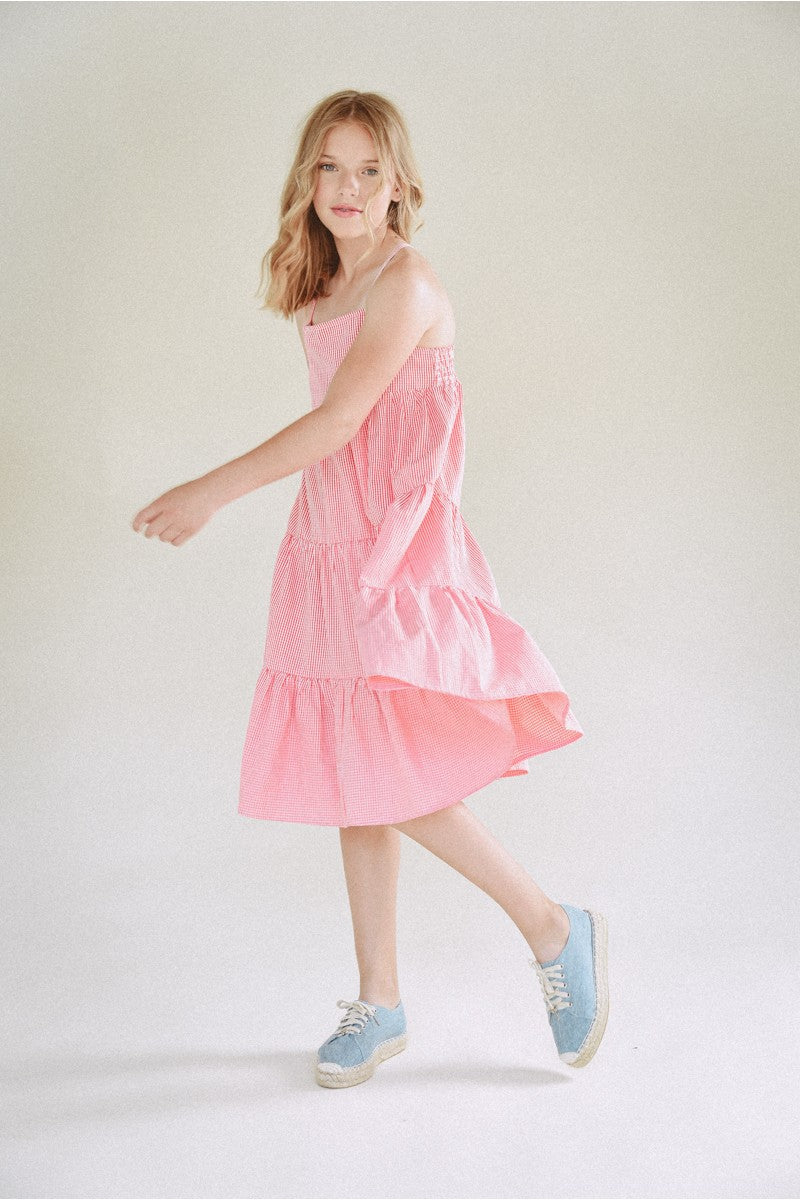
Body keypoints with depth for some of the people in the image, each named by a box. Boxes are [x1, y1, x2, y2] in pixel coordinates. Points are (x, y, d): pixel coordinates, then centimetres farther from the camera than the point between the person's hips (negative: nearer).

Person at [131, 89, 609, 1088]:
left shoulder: (406, 284, -10)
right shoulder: (319, 293, 16)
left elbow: (338, 421, -17)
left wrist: (211, 492, -15)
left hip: (394, 554, -8)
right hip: (329, 549, 8)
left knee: (391, 782, -11)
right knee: (353, 782, 9)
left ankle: (552, 929, 8)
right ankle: (378, 1004, 20)